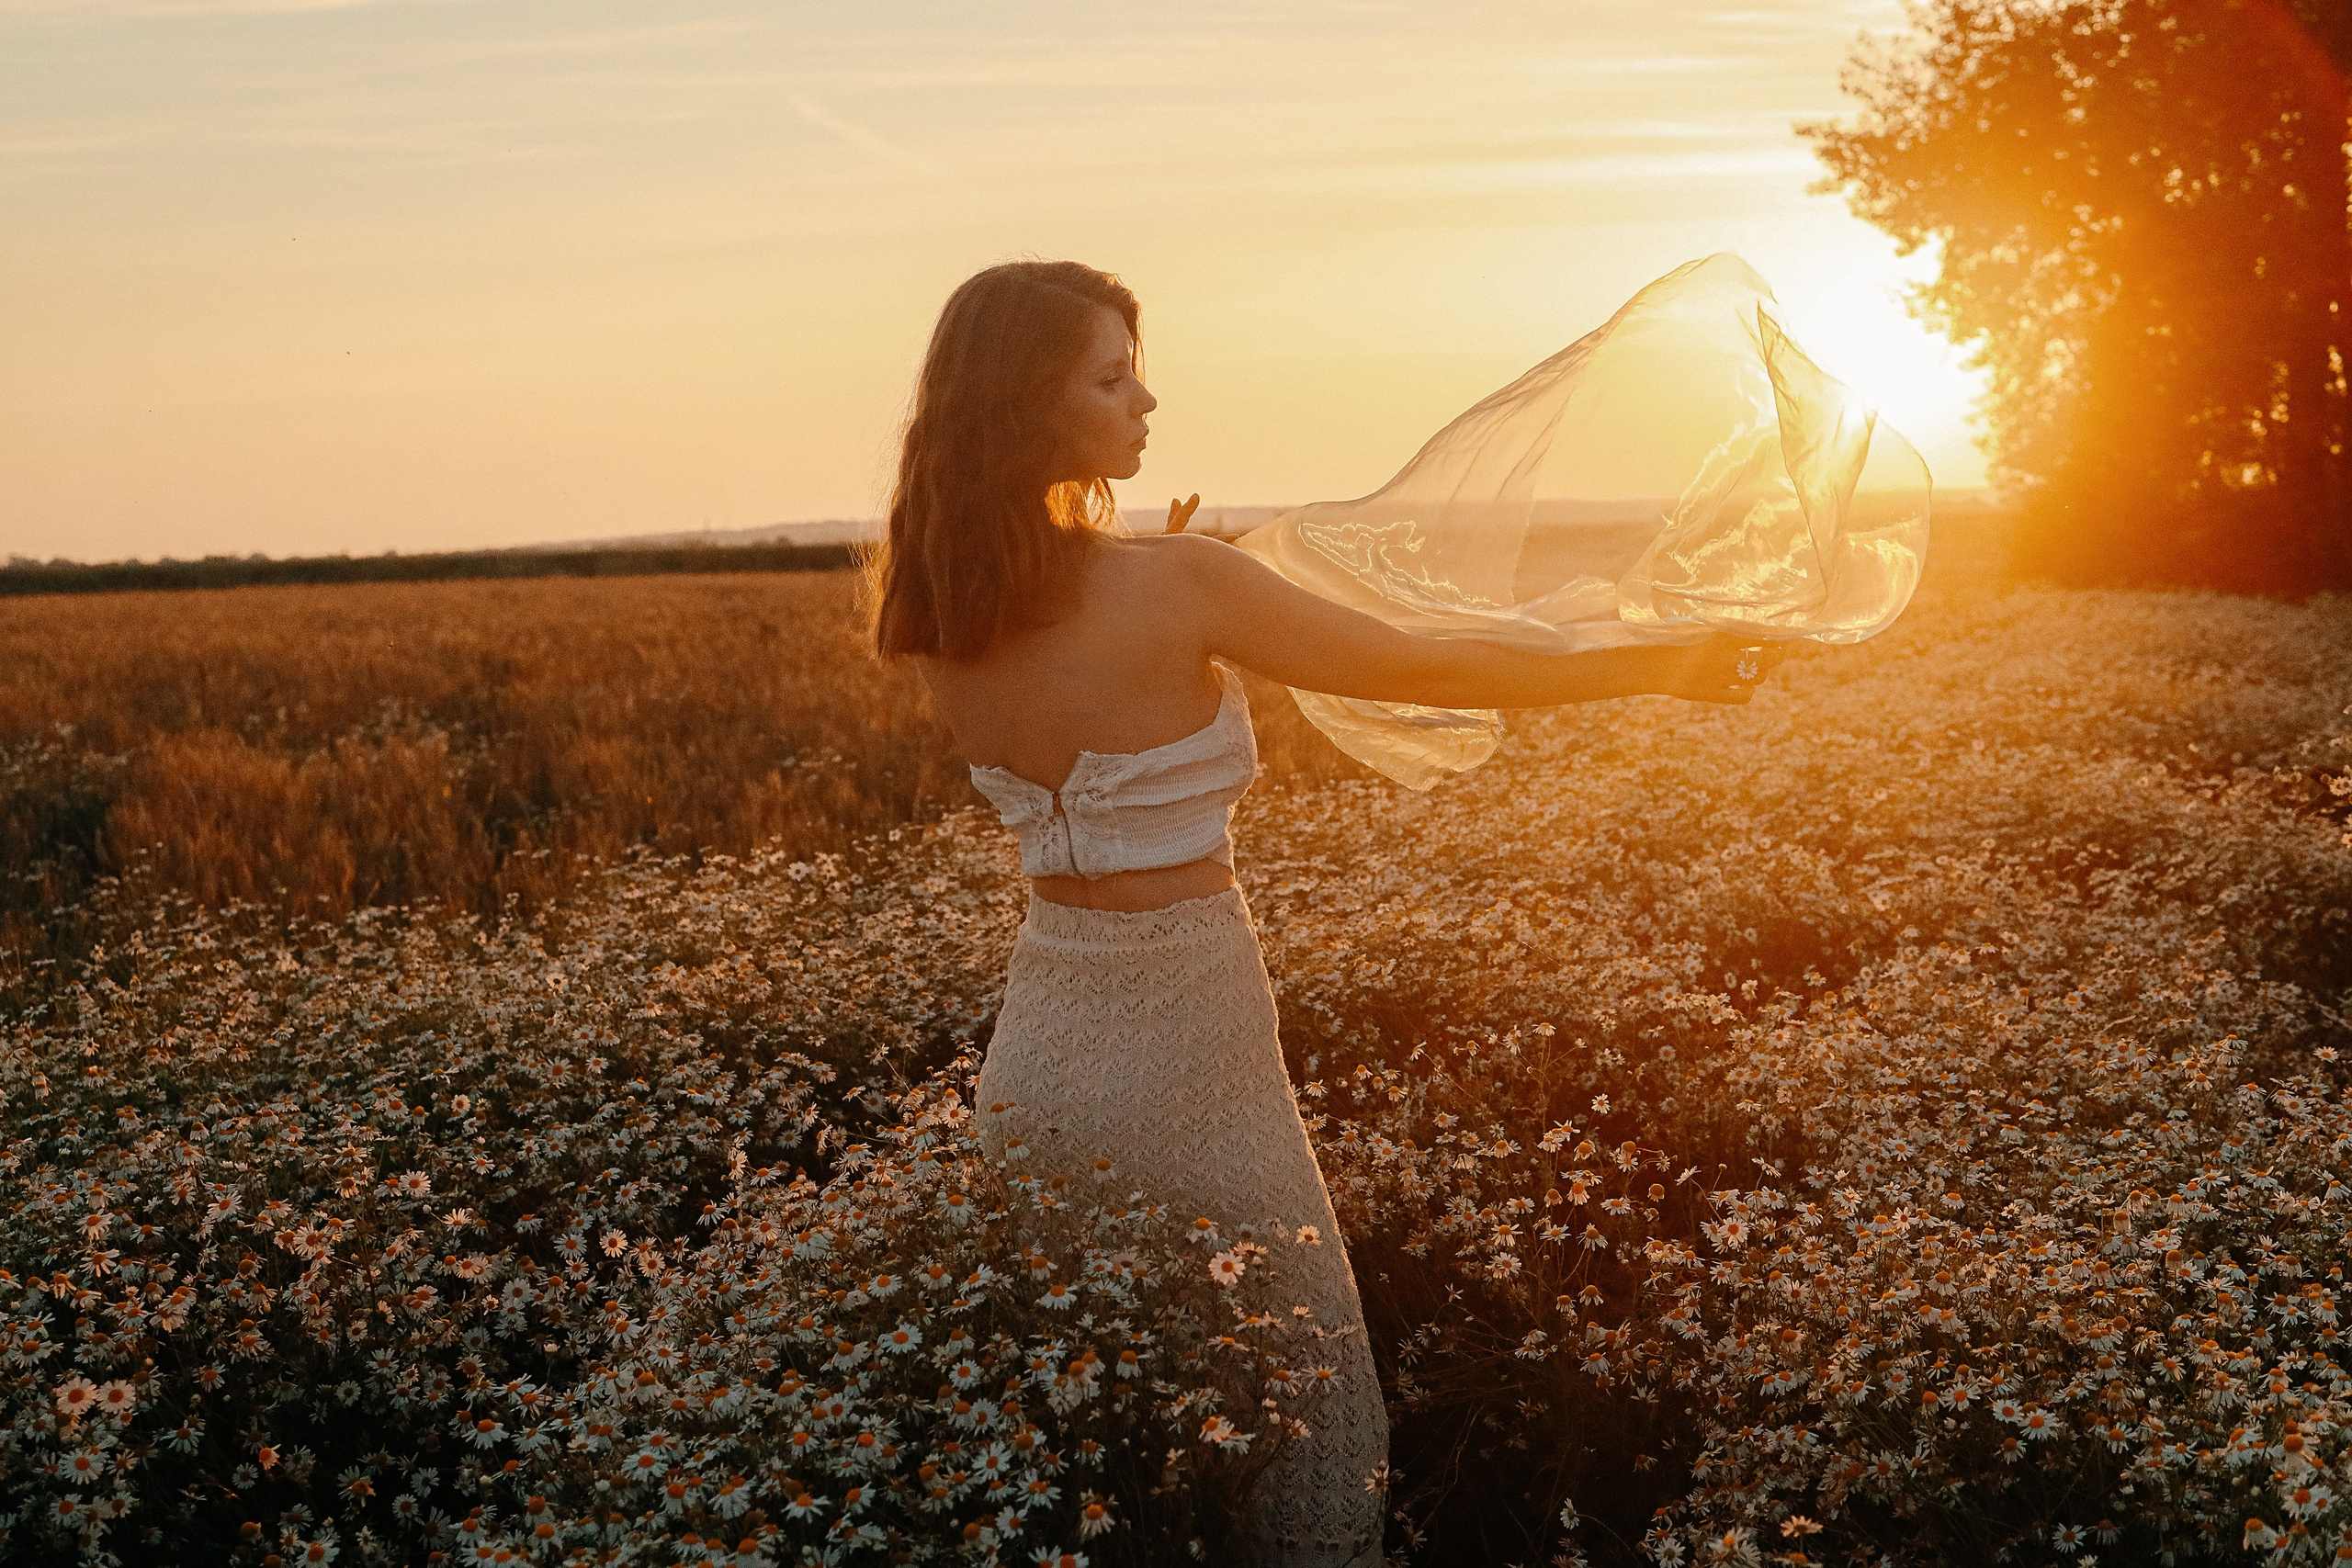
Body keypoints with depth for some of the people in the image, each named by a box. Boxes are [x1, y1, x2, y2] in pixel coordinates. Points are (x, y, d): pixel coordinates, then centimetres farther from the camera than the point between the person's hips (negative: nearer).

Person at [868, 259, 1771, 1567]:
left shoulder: (945, 620, 0)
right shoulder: (1178, 588, -18)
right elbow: (1434, 671, -10)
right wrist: (1659, 668, 1)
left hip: (1042, 1027, 7)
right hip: (1184, 1042, -6)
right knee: (1308, 1405, 10)